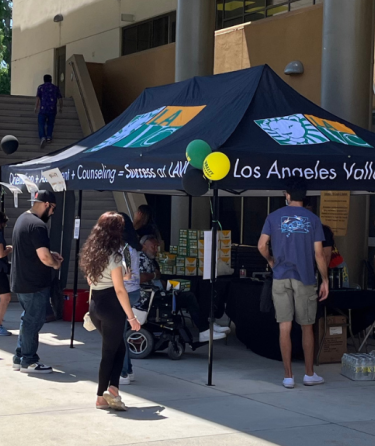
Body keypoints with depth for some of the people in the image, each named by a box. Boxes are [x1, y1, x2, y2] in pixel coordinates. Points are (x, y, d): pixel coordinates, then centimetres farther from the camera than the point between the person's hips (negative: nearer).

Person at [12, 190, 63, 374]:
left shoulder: (23, 218, 12)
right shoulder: (37, 225, -21)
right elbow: (44, 257, -27)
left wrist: (51, 254, 12)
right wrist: (55, 264, -6)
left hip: (21, 281, 10)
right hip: (34, 283, -10)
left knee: (28, 319, 18)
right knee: (34, 321, 0)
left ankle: (19, 358, 23)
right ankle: (28, 361, 7)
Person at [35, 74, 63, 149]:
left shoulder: (40, 87, 5)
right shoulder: (55, 88, 9)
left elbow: (38, 98, -7)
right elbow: (60, 99, 5)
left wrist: (36, 107, 1)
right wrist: (60, 108, 19)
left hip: (43, 109, -2)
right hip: (52, 109, 2)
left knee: (41, 124, -1)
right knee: (50, 124, 22)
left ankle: (43, 137, -24)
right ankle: (49, 136, 4)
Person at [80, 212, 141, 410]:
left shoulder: (91, 251, 8)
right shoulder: (113, 255, -15)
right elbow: (119, 290, -17)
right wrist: (131, 316, -14)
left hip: (95, 304, 7)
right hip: (111, 306, -7)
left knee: (118, 347, 16)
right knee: (109, 352, 4)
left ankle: (111, 390, 4)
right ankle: (102, 396, 10)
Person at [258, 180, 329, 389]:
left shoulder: (274, 217, 2)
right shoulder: (313, 219, 0)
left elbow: (262, 245, -3)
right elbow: (319, 253, -3)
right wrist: (325, 280, 4)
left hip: (281, 278, 1)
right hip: (305, 278, 0)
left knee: (285, 328, 2)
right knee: (307, 327, 11)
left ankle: (288, 376, 3)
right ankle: (310, 374, 18)